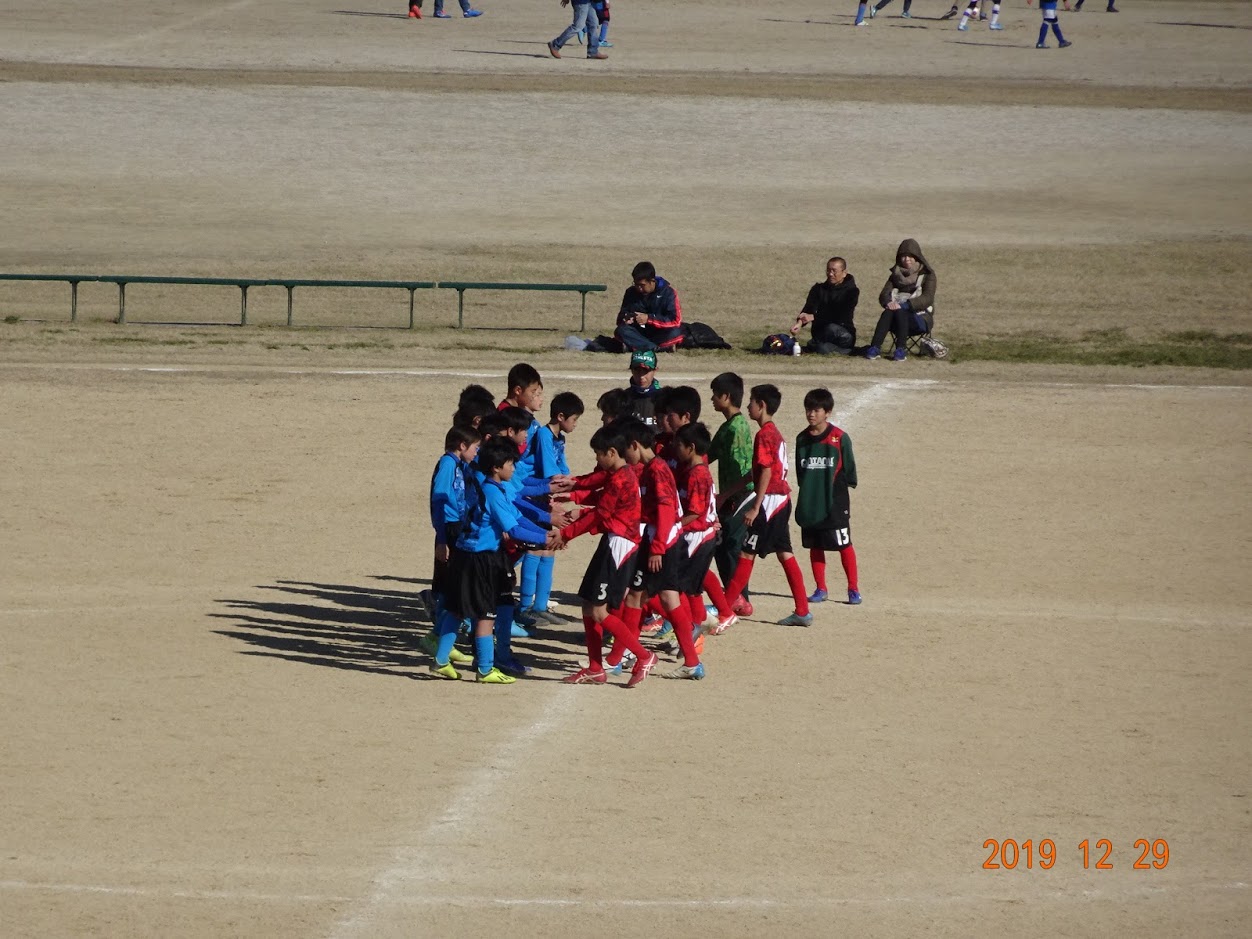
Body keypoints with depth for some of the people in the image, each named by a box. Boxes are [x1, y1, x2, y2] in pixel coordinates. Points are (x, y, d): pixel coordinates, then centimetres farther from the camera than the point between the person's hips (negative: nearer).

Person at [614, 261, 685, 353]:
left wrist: (649, 318, -25)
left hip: (661, 333, -3)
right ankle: (657, 348, -36)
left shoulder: (668, 292, -11)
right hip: (640, 333, 3)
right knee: (621, 331, -28)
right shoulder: (631, 292, -1)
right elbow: (622, 315, 6)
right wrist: (625, 318, -19)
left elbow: (676, 320, -19)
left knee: (675, 333, -36)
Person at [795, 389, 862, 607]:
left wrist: (841, 490, -3)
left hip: (835, 504, -4)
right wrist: (806, 490, 11)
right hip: (809, 504, 4)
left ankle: (853, 589, 6)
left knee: (844, 545, -1)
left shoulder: (839, 439, -7)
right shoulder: (802, 439, 6)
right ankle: (820, 589, 17)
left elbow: (849, 470, -1)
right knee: (815, 546, 8)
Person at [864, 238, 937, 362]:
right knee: (888, 312, -31)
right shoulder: (896, 274, 16)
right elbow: (884, 294, 4)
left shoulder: (928, 275, 2)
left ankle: (900, 350, -42)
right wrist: (889, 302, -22)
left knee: (899, 312, -35)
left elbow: (927, 298, -13)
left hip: (921, 319, -4)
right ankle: (875, 348, -41)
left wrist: (904, 305, -26)